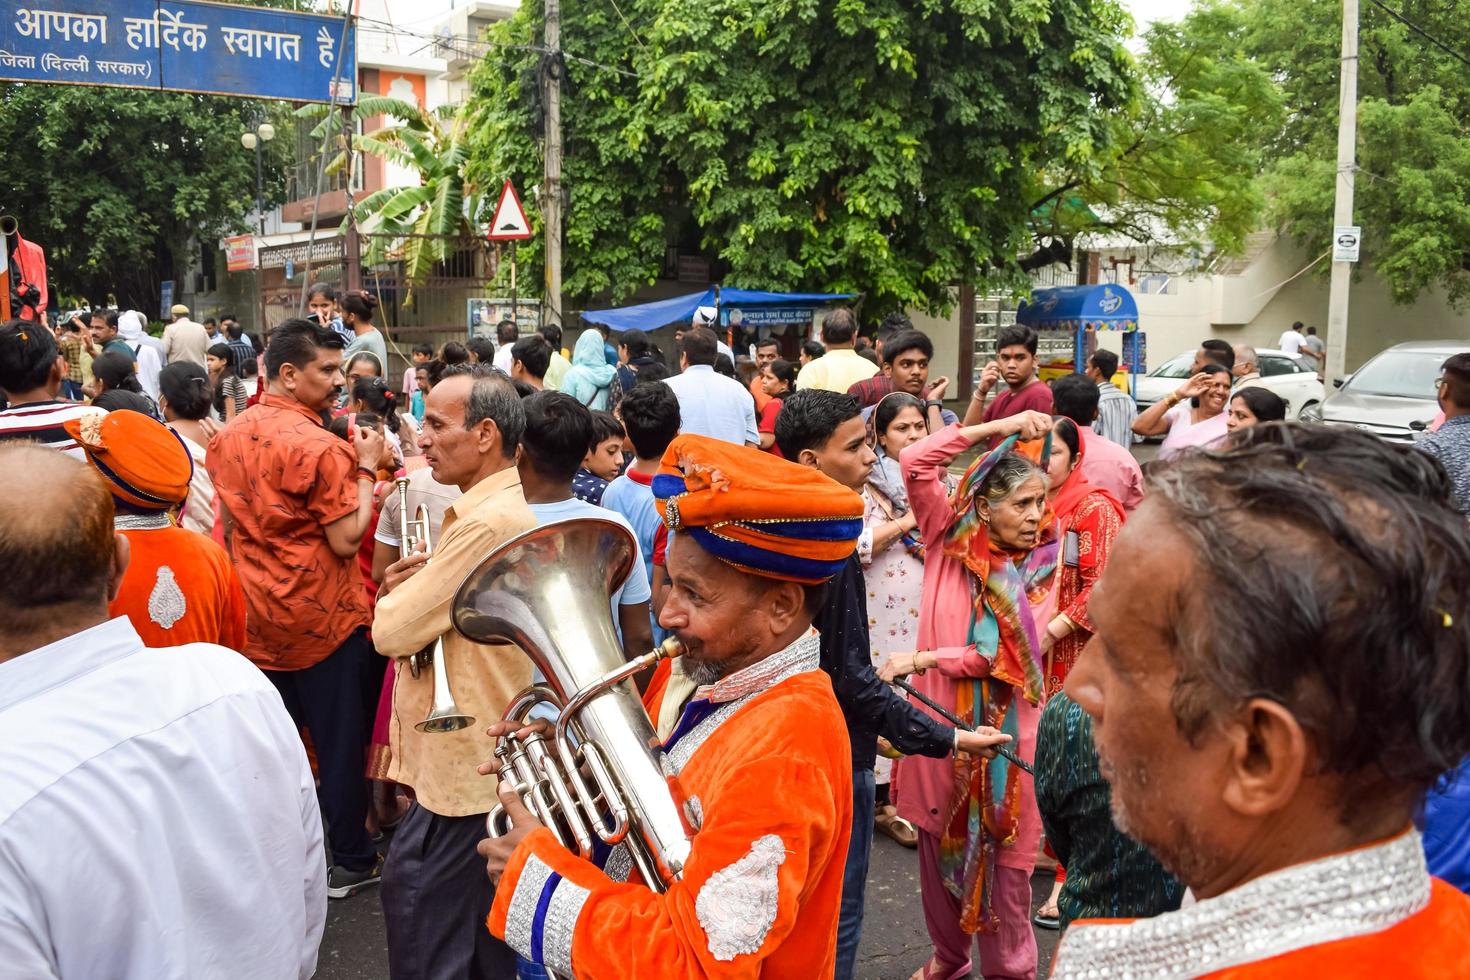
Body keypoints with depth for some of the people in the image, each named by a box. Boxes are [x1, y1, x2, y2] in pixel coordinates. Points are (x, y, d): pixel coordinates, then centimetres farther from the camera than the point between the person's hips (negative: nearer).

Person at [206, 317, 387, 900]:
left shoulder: (227, 437, 5)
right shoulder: (317, 446, -19)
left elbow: (228, 527, 15)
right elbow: (347, 539, -19)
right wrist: (366, 468, -11)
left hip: (256, 619, 7)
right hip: (321, 618, -7)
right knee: (340, 743, 6)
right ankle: (351, 863, 18)